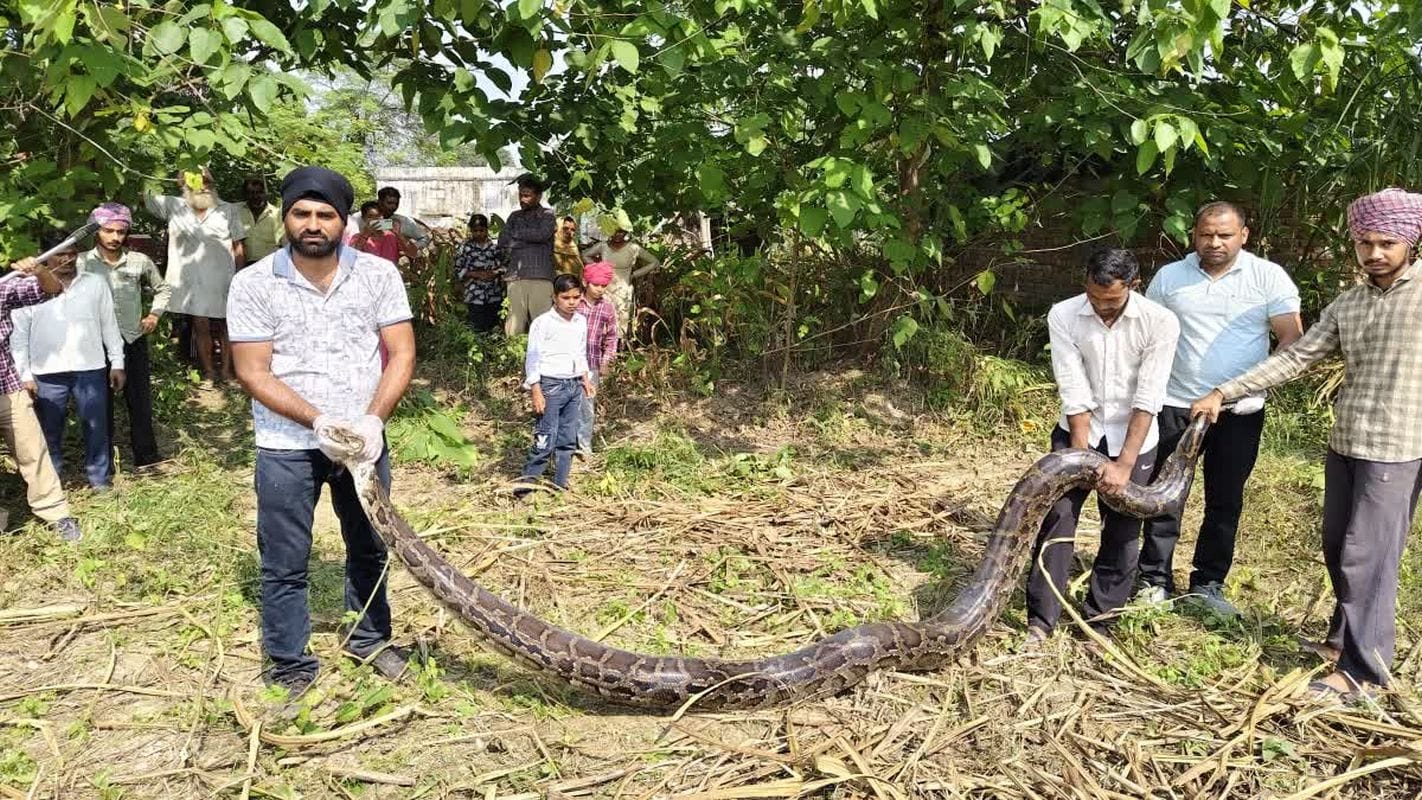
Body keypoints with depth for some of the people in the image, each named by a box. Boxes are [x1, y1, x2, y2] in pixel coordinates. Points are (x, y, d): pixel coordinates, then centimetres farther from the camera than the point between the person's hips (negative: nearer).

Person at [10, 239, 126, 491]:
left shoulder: (96, 283, 5)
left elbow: (109, 325, 9)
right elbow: (18, 333, 2)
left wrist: (117, 363, 6)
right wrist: (24, 374, -2)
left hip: (90, 369, 1)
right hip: (47, 373, -1)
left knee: (96, 427, 6)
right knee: (49, 431, 7)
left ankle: (100, 478, 18)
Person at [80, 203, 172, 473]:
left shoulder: (140, 261, -1)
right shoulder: (82, 263, -7)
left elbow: (162, 288, 16)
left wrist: (154, 314, 6)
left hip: (133, 339, 2)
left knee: (140, 398, 6)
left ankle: (145, 455, 16)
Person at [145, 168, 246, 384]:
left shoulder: (229, 211, 2)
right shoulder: (173, 207, 5)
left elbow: (239, 249, 1)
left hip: (222, 281, -1)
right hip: (191, 283, 1)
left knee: (226, 326, 5)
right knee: (200, 326, 5)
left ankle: (227, 372, 14)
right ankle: (209, 373, 14)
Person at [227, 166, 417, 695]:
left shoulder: (378, 274, -3)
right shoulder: (253, 284, -8)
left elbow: (401, 354, -4)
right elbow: (253, 373, -10)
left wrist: (373, 418, -19)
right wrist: (317, 420, -22)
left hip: (363, 440, 2)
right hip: (286, 447, -2)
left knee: (370, 549, 17)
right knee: (284, 565, 6)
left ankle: (369, 637, 39)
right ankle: (291, 667, 22)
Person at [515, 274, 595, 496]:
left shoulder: (581, 322, 9)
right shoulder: (543, 323, -11)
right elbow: (533, 358, -11)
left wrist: (585, 379, 18)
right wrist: (536, 391, -14)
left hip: (574, 385, 6)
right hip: (551, 385, -6)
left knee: (568, 439, 9)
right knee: (546, 439, -8)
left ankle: (560, 484, 17)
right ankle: (527, 481, 3)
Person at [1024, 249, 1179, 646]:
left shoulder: (1160, 323, -17)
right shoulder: (1064, 316, -14)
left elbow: (1148, 399, -19)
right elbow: (1074, 393, -16)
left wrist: (1124, 464, -22)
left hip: (1133, 438, 0)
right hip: (1079, 432, 0)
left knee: (1123, 535, 4)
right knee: (1058, 519, -7)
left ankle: (1100, 620, 17)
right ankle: (1040, 620, -1)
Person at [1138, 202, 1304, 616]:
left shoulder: (1269, 277, -1)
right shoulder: (1168, 277, 3)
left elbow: (1292, 338, -4)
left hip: (1239, 411, 0)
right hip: (1175, 406, 1)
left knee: (1225, 502, 9)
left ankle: (1208, 583, 22)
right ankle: (1155, 580, 15)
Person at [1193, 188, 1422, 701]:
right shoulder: (1347, 304, 9)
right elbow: (1295, 358, 9)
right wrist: (1225, 393, 4)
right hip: (1343, 445, 6)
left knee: (1366, 558, -4)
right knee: (1337, 549, 16)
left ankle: (1363, 671, 5)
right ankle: (1347, 635, 36)